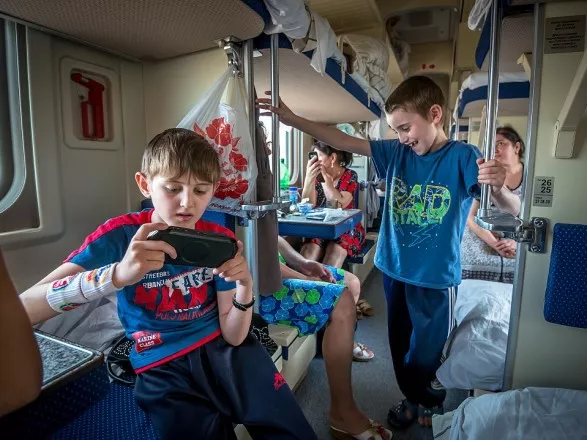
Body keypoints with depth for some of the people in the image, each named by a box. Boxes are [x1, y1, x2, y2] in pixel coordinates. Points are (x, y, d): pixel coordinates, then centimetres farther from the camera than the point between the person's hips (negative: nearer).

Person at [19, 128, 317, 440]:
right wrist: (116, 275, -39)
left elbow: (234, 337, -4)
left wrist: (245, 286, -24)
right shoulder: (120, 235, -12)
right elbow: (24, 308, -23)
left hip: (221, 348, 2)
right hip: (163, 367, -1)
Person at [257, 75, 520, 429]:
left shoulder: (463, 157, -13)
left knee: (426, 353, 14)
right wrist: (294, 119, -10)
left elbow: (513, 209, -16)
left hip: (435, 278, -4)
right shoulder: (396, 152, -2)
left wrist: (498, 187, -39)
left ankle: (431, 404, 47)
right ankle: (414, 399, 49)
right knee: (400, 346, 22)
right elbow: (344, 141, -4)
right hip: (394, 270, 4)